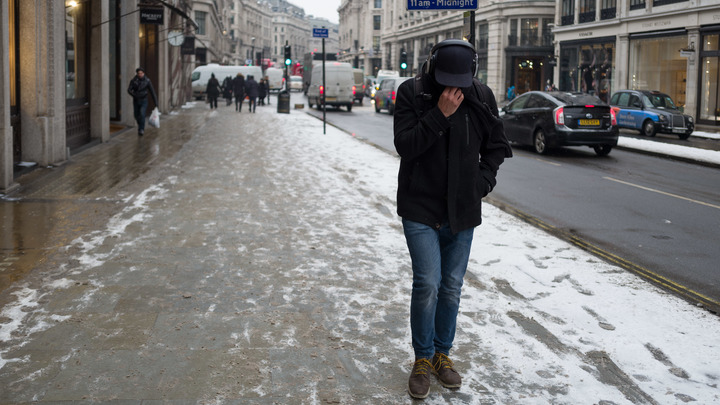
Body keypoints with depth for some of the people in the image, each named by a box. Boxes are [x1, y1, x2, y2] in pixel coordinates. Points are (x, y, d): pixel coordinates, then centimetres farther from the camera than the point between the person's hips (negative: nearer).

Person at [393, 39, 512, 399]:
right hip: (420, 210, -3)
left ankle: (442, 353, 28)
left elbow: (497, 146, 11)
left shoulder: (481, 96, -1)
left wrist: (482, 182, -1)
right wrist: (439, 114, -24)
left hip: (462, 212, 3)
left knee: (451, 288, 11)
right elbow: (405, 146, -17)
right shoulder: (411, 93, -9)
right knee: (427, 285, -9)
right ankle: (423, 359, 10)